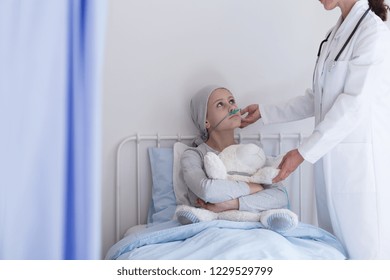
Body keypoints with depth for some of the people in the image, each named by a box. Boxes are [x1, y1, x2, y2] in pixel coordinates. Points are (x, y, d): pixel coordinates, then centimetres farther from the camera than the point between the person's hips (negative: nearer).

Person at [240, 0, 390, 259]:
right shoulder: (335, 35, 14)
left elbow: (355, 104, -18)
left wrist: (303, 153, -17)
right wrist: (265, 112, 16)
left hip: (360, 157, -8)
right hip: (331, 157, 8)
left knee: (363, 245, -1)